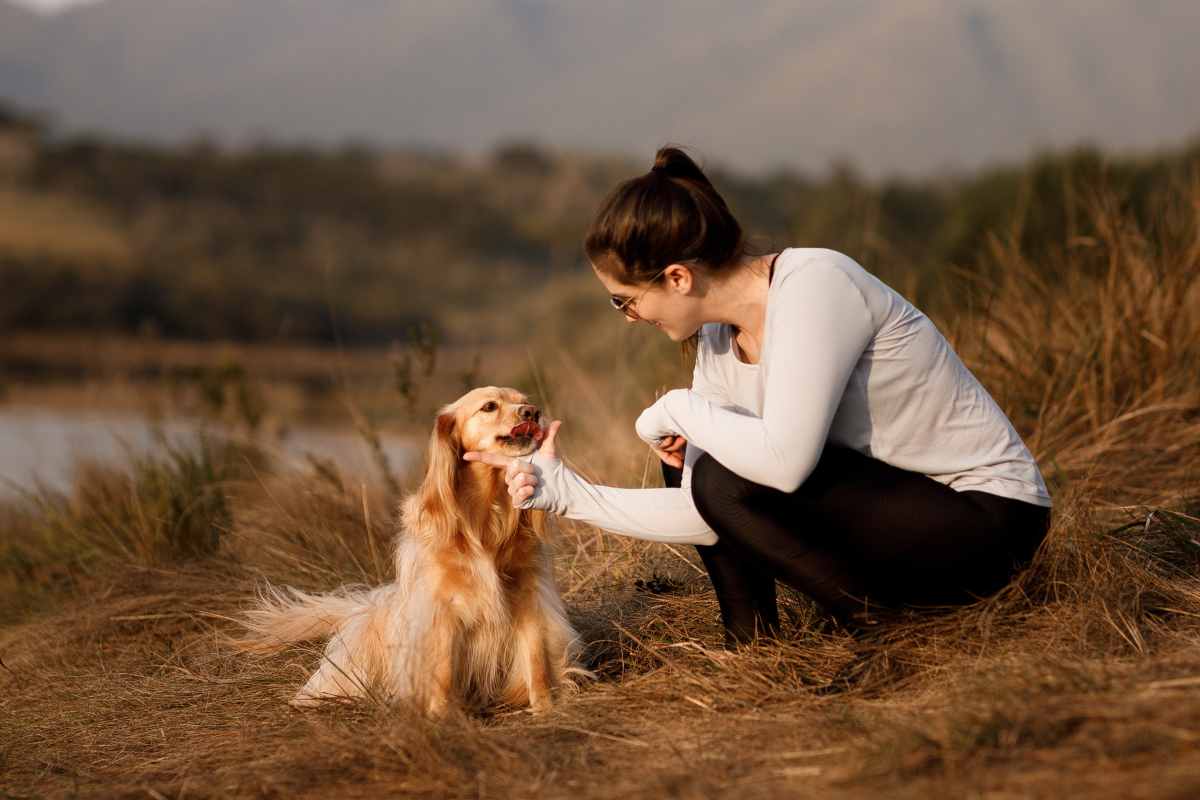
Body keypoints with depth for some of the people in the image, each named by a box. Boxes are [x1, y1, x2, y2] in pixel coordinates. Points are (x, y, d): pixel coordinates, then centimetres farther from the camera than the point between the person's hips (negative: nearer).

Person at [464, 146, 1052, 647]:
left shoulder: (814, 285, -23)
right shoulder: (718, 341, 1)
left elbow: (781, 461, -34)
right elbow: (707, 519, -2)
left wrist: (679, 408, -18)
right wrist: (568, 494, -5)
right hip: (885, 500, 9)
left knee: (726, 480, -22)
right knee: (687, 456, 6)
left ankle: (874, 629, -8)